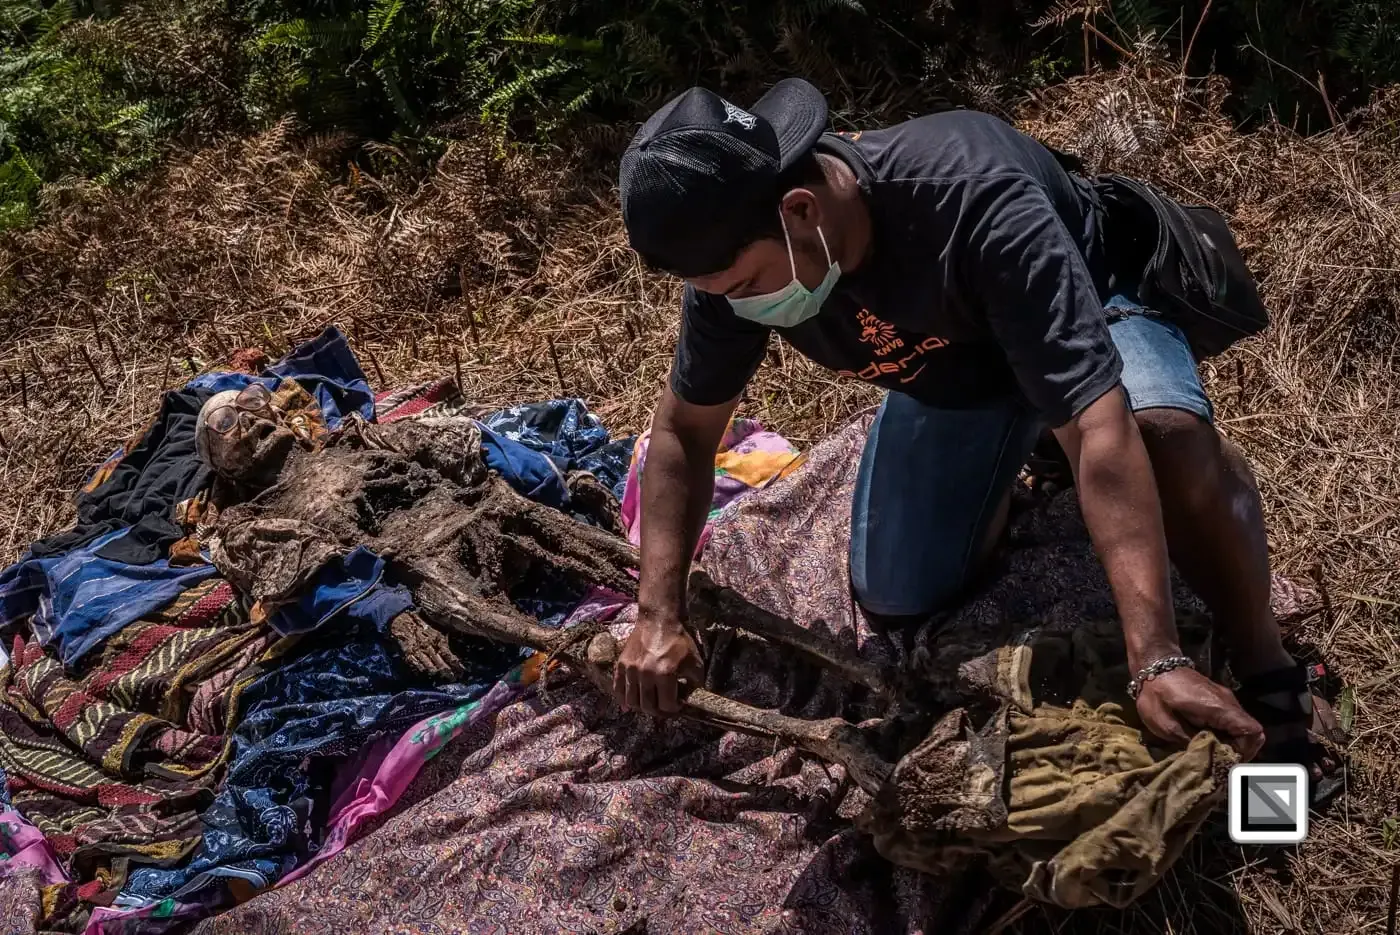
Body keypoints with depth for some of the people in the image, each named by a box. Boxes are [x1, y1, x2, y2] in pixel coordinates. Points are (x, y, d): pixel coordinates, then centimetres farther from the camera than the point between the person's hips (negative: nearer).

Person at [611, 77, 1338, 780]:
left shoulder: (972, 201, -43)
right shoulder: (735, 249, -26)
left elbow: (1100, 427, -48)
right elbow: (684, 428, -11)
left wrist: (1156, 662, -54)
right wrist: (657, 615, -21)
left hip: (1084, 314, -5)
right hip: (946, 374, 5)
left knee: (1167, 436, -39)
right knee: (897, 604, -1)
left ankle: (1264, 671, -16)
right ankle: (1005, 469, 27)